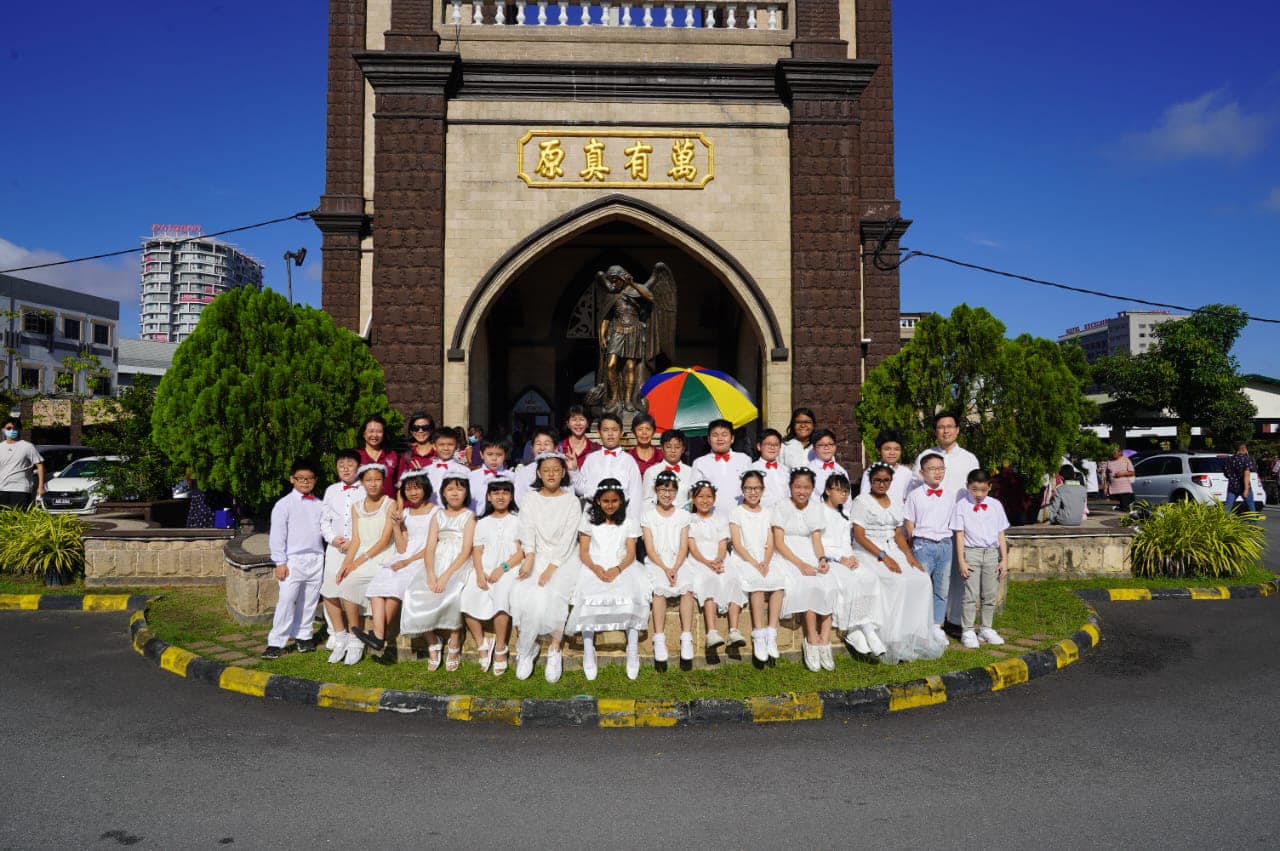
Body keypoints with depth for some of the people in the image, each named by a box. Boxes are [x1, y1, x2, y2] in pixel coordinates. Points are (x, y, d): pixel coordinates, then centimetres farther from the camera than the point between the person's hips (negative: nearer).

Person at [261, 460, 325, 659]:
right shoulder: (284, 504, -2)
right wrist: (280, 562, -9)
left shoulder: (319, 505, 11)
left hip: (316, 559, 4)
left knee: (309, 601, 11)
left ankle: (303, 636, 23)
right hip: (293, 559, -4)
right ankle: (276, 643, -1)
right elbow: (277, 535, -5)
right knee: (286, 600, -7)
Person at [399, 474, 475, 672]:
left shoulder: (469, 517, 4)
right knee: (417, 593, -24)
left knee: (450, 594, -33)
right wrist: (431, 575, -13)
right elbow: (430, 548, 6)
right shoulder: (438, 516, 17)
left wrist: (446, 576, -19)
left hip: (459, 566, -4)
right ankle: (433, 644, -7)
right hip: (437, 565, 4)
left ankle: (454, 646, -13)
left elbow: (466, 551, -6)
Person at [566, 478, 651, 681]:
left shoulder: (629, 522, 13)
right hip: (594, 567, 0)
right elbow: (583, 552, 6)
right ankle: (588, 651, -26)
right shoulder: (589, 520, 13)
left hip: (621, 566, 0)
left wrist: (617, 569, -17)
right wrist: (595, 568, -16)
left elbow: (631, 553, 4)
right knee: (589, 595, -32)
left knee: (631, 594, -32)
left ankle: (633, 649, -27)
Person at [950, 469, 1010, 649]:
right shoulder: (962, 506, -2)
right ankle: (967, 631, 4)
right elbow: (959, 535, -5)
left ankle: (986, 629, 21)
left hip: (992, 553, 3)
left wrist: (1004, 559, 4)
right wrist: (961, 561, -10)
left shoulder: (995, 506, 6)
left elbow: (1001, 534, 8)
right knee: (971, 594, -4)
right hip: (971, 552, -3)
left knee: (990, 595, 9)